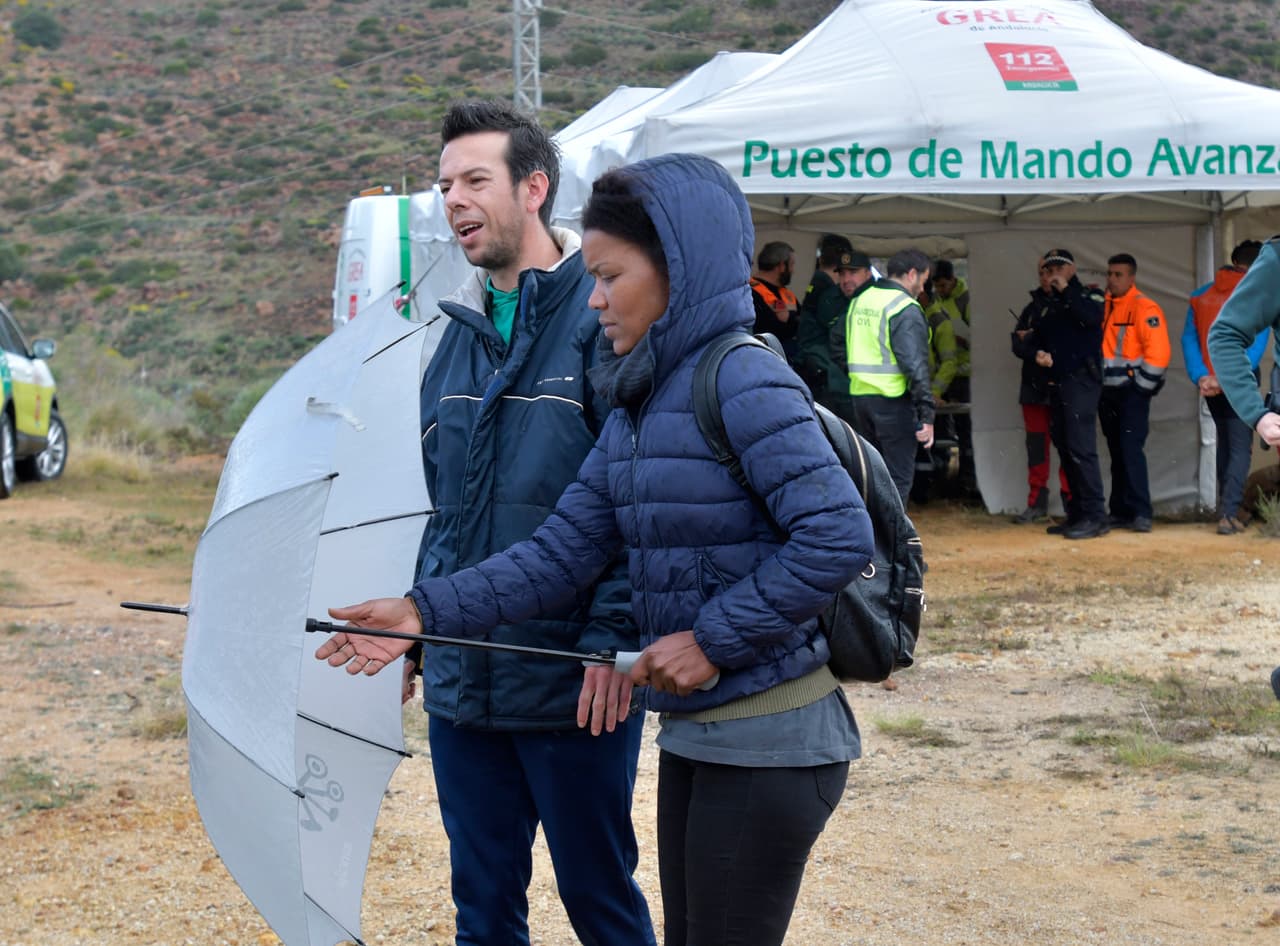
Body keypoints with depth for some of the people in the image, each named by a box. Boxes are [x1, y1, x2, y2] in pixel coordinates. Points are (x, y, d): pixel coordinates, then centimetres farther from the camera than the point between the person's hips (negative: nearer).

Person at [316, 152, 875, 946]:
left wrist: (713, 639, -20)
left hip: (768, 742, -9)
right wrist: (425, 611, -4)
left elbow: (839, 536, -24)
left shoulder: (742, 382, -17)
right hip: (693, 734, 9)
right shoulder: (637, 408, 11)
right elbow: (563, 551, 6)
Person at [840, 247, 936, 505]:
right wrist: (927, 415, -18)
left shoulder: (859, 301, 13)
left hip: (860, 396, 7)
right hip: (893, 400, -7)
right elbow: (915, 365, -17)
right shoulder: (906, 309, -12)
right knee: (899, 478, -2)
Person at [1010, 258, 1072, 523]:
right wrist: (1040, 354, -14)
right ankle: (1037, 504, 12)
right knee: (1036, 446, 7)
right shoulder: (1032, 308, 16)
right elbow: (1017, 344, 5)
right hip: (1035, 385, 5)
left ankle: (1071, 501, -4)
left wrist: (1032, 338, -8)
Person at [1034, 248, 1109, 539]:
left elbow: (1091, 318, -21)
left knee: (1080, 447, -15)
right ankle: (1077, 513, 15)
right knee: (1065, 449, 9)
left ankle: (1095, 516, -15)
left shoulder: (1088, 295, 0)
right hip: (1057, 381, 8)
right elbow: (1040, 337, 27)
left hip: (1081, 380, -8)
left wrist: (1066, 290, -13)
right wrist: (1040, 354, 4)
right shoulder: (1051, 303, 21)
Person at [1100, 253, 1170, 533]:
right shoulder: (1103, 307, 12)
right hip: (1107, 393, 7)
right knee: (1117, 453, 10)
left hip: (1132, 391, -7)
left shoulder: (1144, 308, -9)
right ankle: (1120, 512, 15)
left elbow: (1158, 352, -16)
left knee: (1131, 449, -14)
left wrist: (1141, 387, -15)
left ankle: (1140, 513, -15)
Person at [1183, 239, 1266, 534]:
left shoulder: (1200, 296, 4)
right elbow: (1256, 346, -17)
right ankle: (1229, 513, -13)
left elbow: (1188, 339, -3)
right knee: (1240, 448, -1)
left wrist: (1201, 377, -11)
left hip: (1210, 385, 5)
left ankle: (1228, 507, 27)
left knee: (1225, 443, 20)